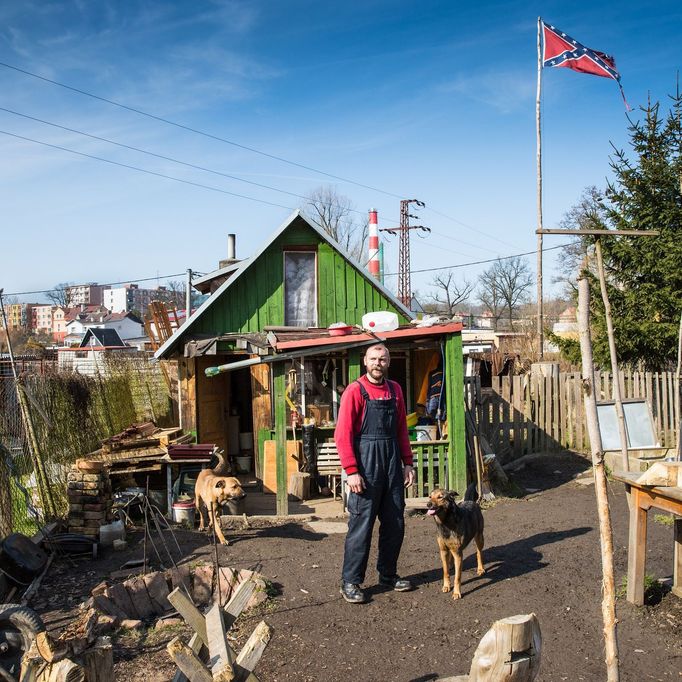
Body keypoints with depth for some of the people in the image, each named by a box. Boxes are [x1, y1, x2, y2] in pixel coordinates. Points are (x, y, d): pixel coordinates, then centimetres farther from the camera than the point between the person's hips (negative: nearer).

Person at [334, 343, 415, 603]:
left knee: (394, 523, 12)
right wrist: (351, 471, -17)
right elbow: (342, 435, -12)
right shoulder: (355, 391, -8)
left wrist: (407, 462, 11)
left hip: (392, 465, 6)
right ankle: (350, 582, 10)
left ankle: (388, 574, 28)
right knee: (361, 524, -2)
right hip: (366, 466, -6)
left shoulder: (395, 390, 10)